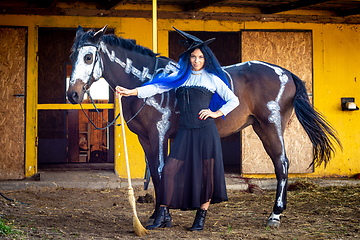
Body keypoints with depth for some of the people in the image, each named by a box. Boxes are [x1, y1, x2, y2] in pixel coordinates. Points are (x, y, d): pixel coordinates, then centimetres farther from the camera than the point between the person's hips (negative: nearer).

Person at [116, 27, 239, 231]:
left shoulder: (213, 79, 4)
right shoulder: (180, 77, 10)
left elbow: (233, 101, 8)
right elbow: (157, 87, 1)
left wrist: (216, 113, -5)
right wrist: (132, 92, -10)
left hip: (206, 132, -2)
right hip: (185, 132, 2)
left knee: (206, 173, 1)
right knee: (170, 170, -4)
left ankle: (201, 217, 15)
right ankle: (164, 215, 6)